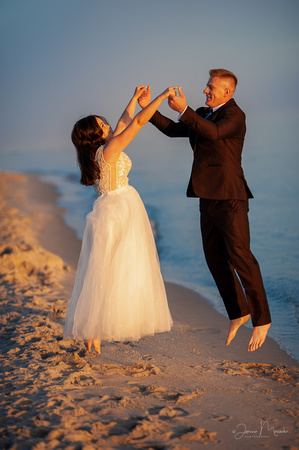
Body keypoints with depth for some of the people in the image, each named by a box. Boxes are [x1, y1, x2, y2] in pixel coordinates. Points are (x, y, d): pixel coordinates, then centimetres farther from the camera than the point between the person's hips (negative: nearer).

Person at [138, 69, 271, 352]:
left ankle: (261, 320, 4)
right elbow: (173, 130, 16)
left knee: (240, 258, -7)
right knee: (216, 260, 10)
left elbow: (213, 132, -29)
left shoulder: (235, 115, -10)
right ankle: (238, 313, 24)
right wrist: (149, 108, 5)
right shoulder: (203, 115, 15)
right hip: (209, 199, 8)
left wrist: (184, 110, -34)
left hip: (229, 198, -8)